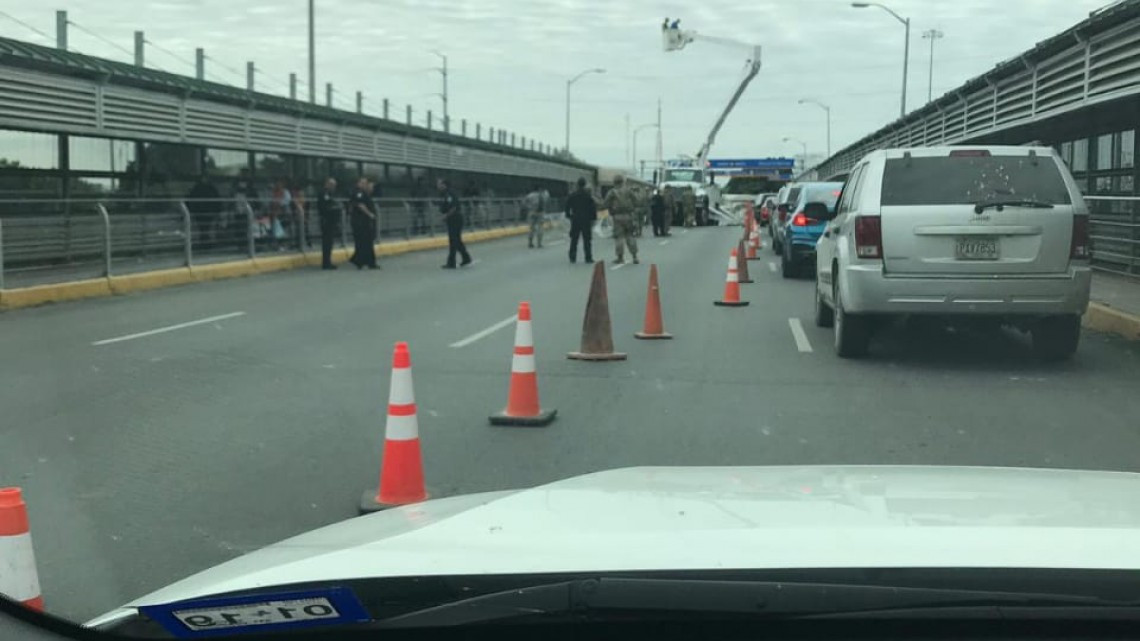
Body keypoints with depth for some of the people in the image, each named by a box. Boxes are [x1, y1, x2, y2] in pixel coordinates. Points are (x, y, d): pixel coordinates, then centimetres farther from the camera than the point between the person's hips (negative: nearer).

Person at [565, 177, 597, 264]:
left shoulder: (572, 195, 3)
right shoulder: (588, 195, -6)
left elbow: (567, 206, 6)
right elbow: (593, 207, -6)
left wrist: (569, 216, 17)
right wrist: (593, 218, 1)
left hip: (575, 220, 2)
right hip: (586, 220, -2)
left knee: (574, 240, 8)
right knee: (587, 240, 1)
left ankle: (572, 257, 5)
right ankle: (588, 258, -1)